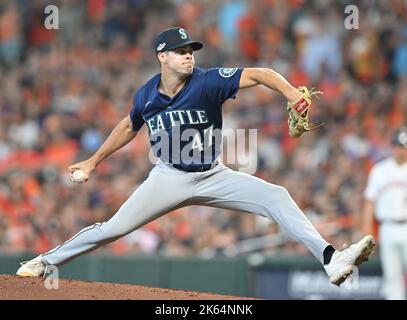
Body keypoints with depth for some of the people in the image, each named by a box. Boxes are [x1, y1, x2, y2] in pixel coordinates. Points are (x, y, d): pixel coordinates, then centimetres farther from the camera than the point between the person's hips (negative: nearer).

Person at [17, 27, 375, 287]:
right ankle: (46, 261, 14)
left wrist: (291, 92, -47)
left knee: (276, 196, -20)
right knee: (113, 228, -5)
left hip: (212, 177, -1)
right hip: (168, 178, 1)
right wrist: (94, 161, 19)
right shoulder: (146, 95, -7)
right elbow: (129, 127, 14)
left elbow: (257, 74, -30)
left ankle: (331, 259, -27)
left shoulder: (208, 81, -17)